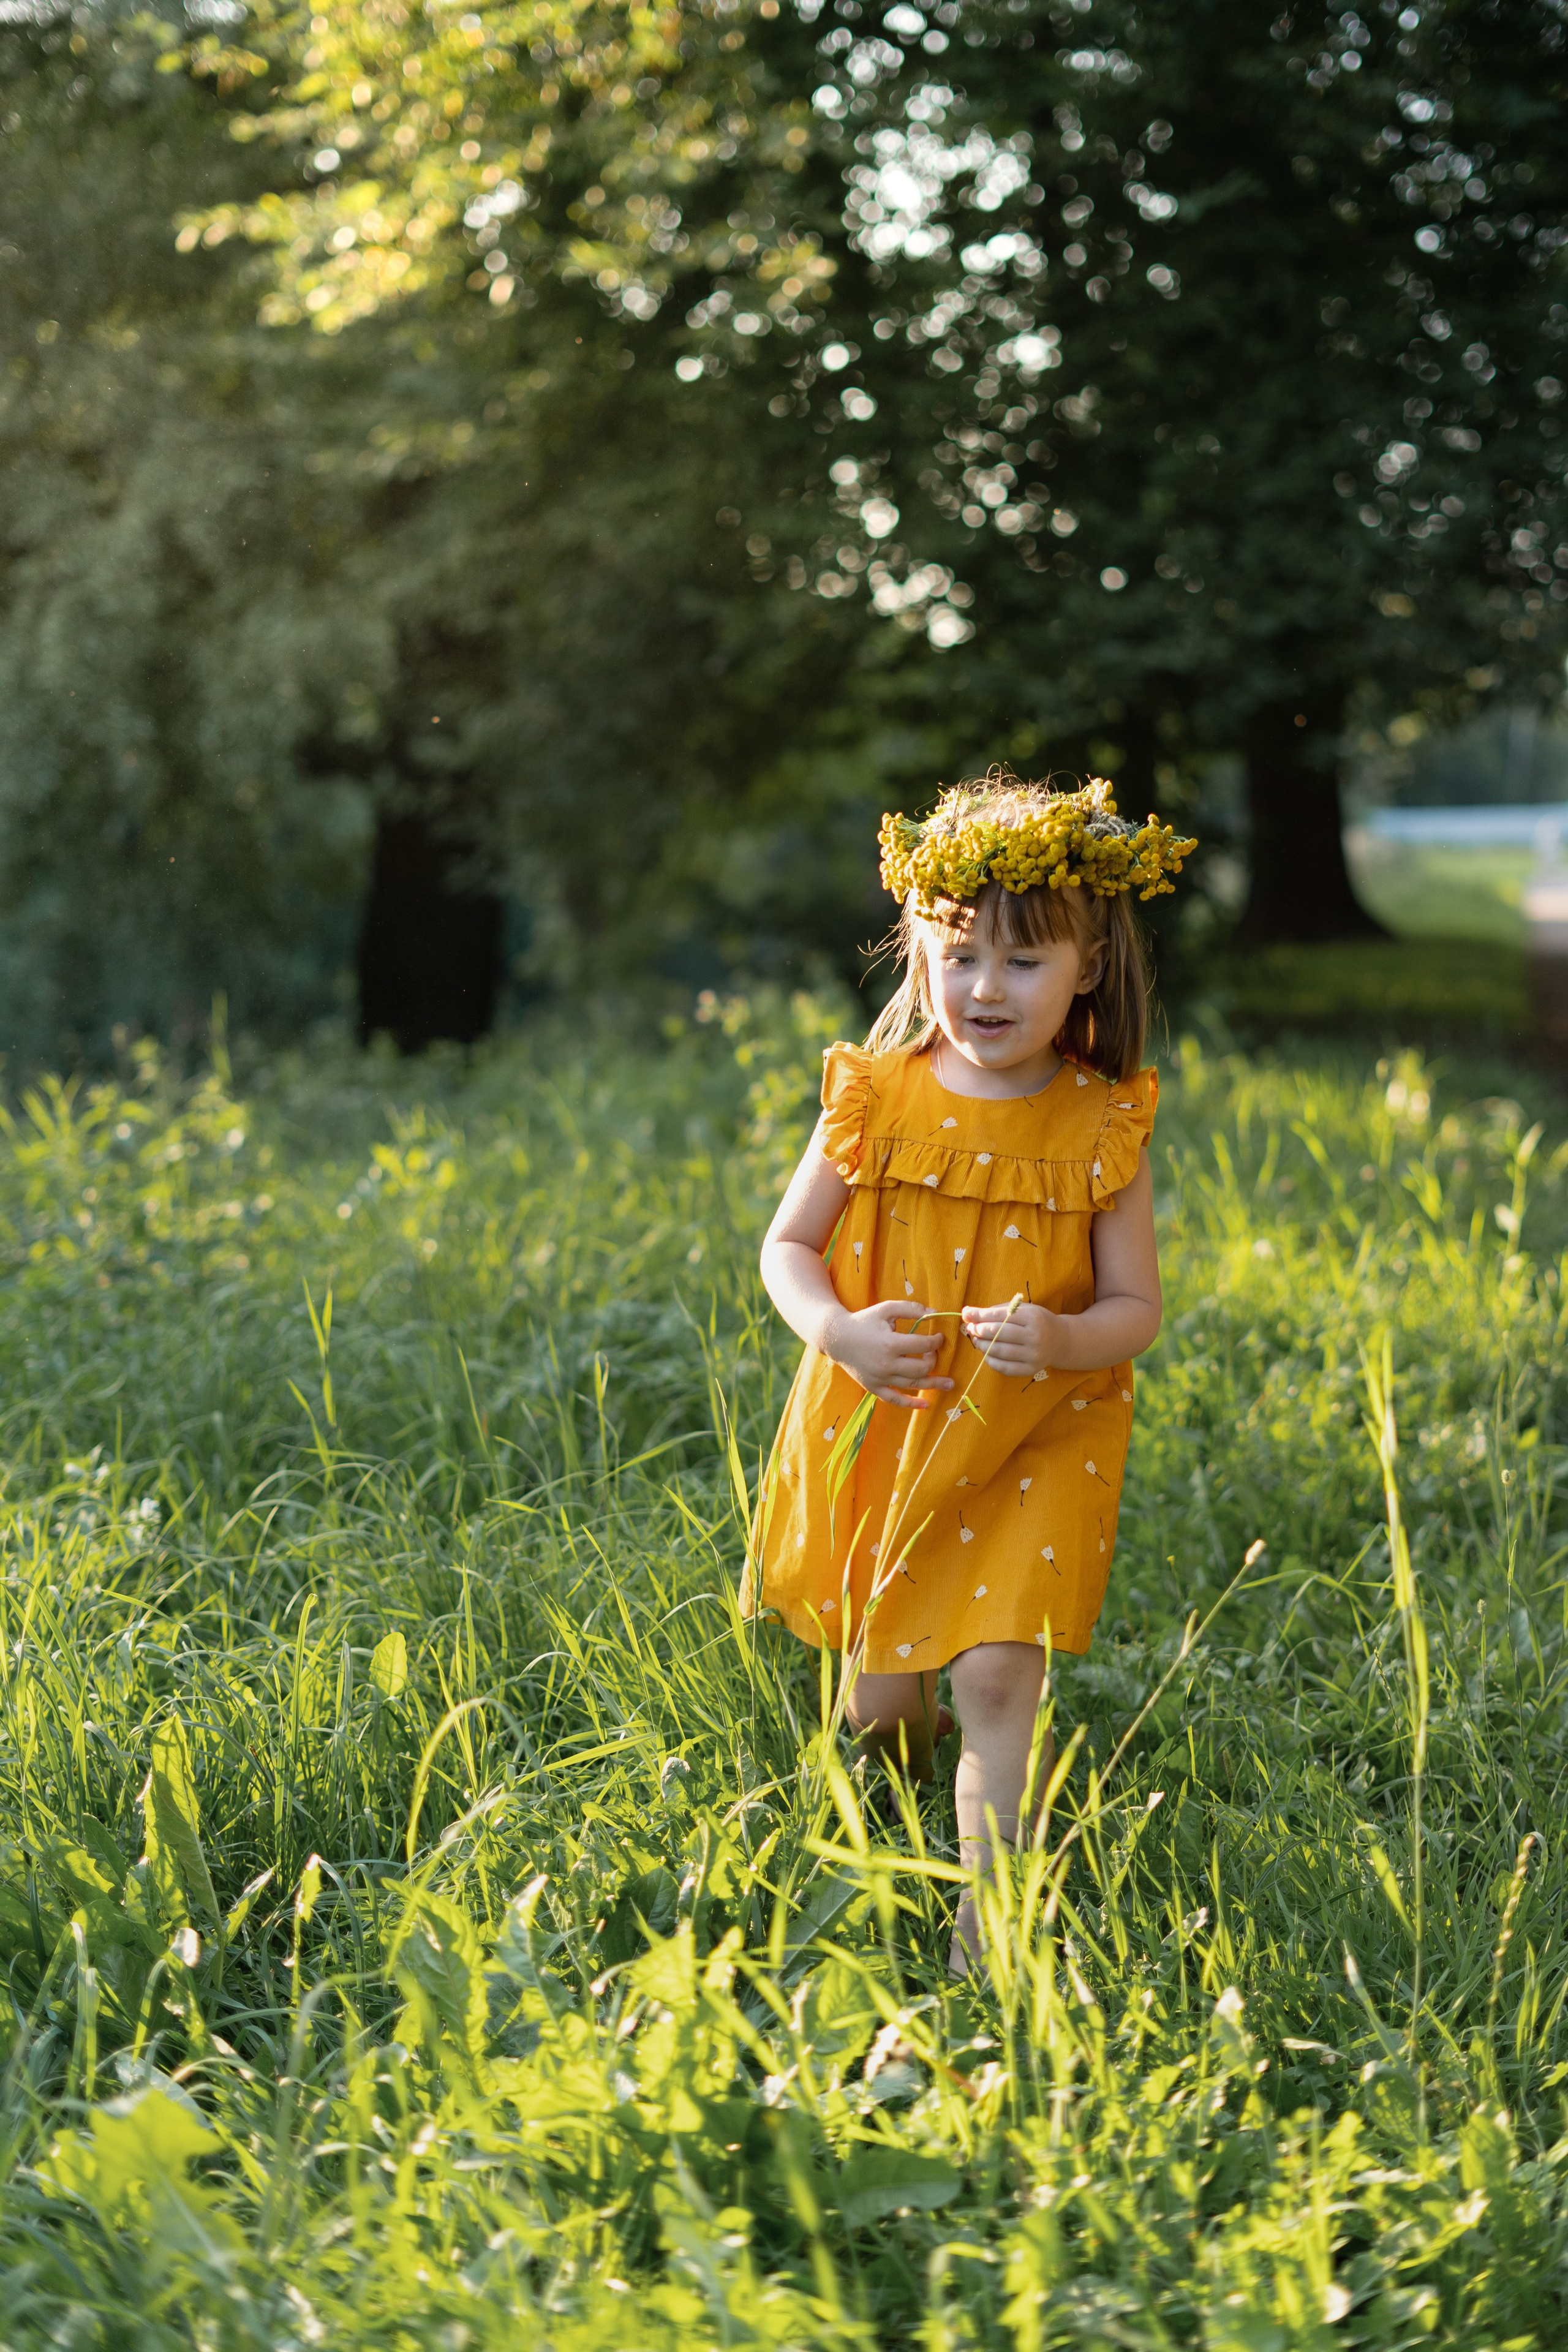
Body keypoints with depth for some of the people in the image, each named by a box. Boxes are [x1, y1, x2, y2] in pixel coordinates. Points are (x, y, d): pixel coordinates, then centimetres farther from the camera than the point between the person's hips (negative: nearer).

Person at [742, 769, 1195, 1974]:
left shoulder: (1102, 1129, -9)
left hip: (1033, 1444, -2)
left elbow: (1136, 1306, -5)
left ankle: (987, 1908, 2)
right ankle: (915, 1741, 49)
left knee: (998, 1672, -13)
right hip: (877, 1432, 2)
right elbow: (788, 1247, 1)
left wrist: (1065, 1340, -26)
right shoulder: (876, 1100, -7)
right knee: (874, 1702, 12)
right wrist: (837, 1330, -19)